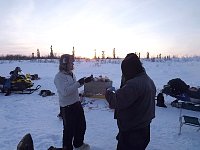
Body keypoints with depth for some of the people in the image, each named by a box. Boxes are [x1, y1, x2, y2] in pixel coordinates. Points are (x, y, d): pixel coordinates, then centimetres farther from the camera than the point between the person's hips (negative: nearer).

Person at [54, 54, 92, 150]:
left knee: (81, 125, 22)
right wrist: (79, 83, -30)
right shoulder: (59, 77, -19)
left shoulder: (71, 74, 6)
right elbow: (65, 91, -31)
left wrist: (85, 81, 12)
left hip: (77, 103, 9)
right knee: (69, 129, 6)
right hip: (67, 107, -9)